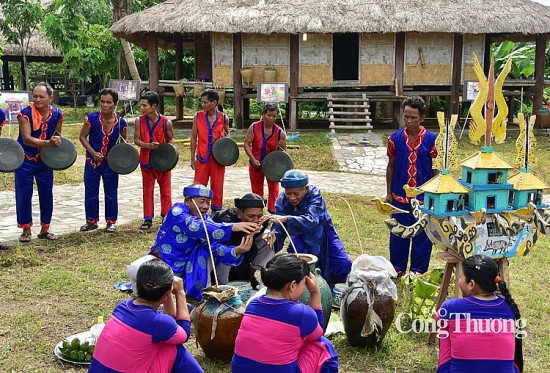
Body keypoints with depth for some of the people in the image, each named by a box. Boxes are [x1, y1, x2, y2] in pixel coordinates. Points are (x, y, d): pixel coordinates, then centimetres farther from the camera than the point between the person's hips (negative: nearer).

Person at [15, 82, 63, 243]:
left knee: (47, 194, 8)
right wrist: (49, 143, -36)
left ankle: (45, 229, 21)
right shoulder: (26, 113, -18)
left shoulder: (57, 114, -5)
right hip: (25, 160, -4)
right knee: (24, 194, -1)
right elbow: (27, 139, -25)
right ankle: (26, 230, 12)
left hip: (45, 160, 4)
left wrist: (58, 140, -10)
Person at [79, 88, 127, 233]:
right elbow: (82, 137, -5)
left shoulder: (120, 122, -10)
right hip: (93, 161, 0)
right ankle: (91, 220, 24)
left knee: (111, 193, 8)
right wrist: (93, 153, -15)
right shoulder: (92, 118, -14)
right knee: (90, 192, 9)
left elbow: (124, 140, 6)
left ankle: (111, 221, 21)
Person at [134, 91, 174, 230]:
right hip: (146, 161, 2)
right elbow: (136, 140, -5)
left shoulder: (166, 122, -13)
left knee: (165, 191, 9)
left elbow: (170, 139, 1)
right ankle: (148, 219, 17)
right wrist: (148, 145, -22)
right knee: (147, 191, 9)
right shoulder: (139, 121, -7)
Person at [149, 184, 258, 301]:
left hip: (184, 265, 4)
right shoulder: (177, 211, -20)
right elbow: (196, 227, -40)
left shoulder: (206, 219, -7)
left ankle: (205, 293, -5)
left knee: (207, 249, -18)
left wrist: (237, 251, -43)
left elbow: (215, 247, -21)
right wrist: (232, 227, -51)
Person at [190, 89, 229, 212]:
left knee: (217, 187, 7)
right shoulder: (198, 116, 0)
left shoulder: (223, 118, 0)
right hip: (202, 157, 0)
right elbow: (194, 138, 4)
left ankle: (216, 210, 20)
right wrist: (192, 158, 1)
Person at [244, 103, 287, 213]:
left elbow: (283, 151, -5)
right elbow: (246, 144, -8)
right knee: (256, 191, 14)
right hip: (256, 165, 1)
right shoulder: (254, 127, -10)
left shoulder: (280, 132, -11)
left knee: (273, 190, -4)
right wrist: (253, 159, -18)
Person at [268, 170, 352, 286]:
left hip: (322, 234, -2)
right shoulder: (281, 200, -19)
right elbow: (279, 228, -26)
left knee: (344, 265, -14)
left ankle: (333, 283, 18)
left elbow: (311, 220, -45)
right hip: (300, 237, 2)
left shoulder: (314, 193, -29)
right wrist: (274, 236, -50)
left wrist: (285, 219, -57)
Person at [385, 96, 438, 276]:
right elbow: (391, 166, 7)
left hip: (424, 198, -1)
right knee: (398, 234, 10)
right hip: (399, 196, 1)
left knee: (422, 235, 7)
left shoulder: (431, 140, -6)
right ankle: (397, 268, 24)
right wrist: (388, 193, 6)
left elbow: (436, 169, 1)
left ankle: (418, 271, 22)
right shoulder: (395, 138, -1)